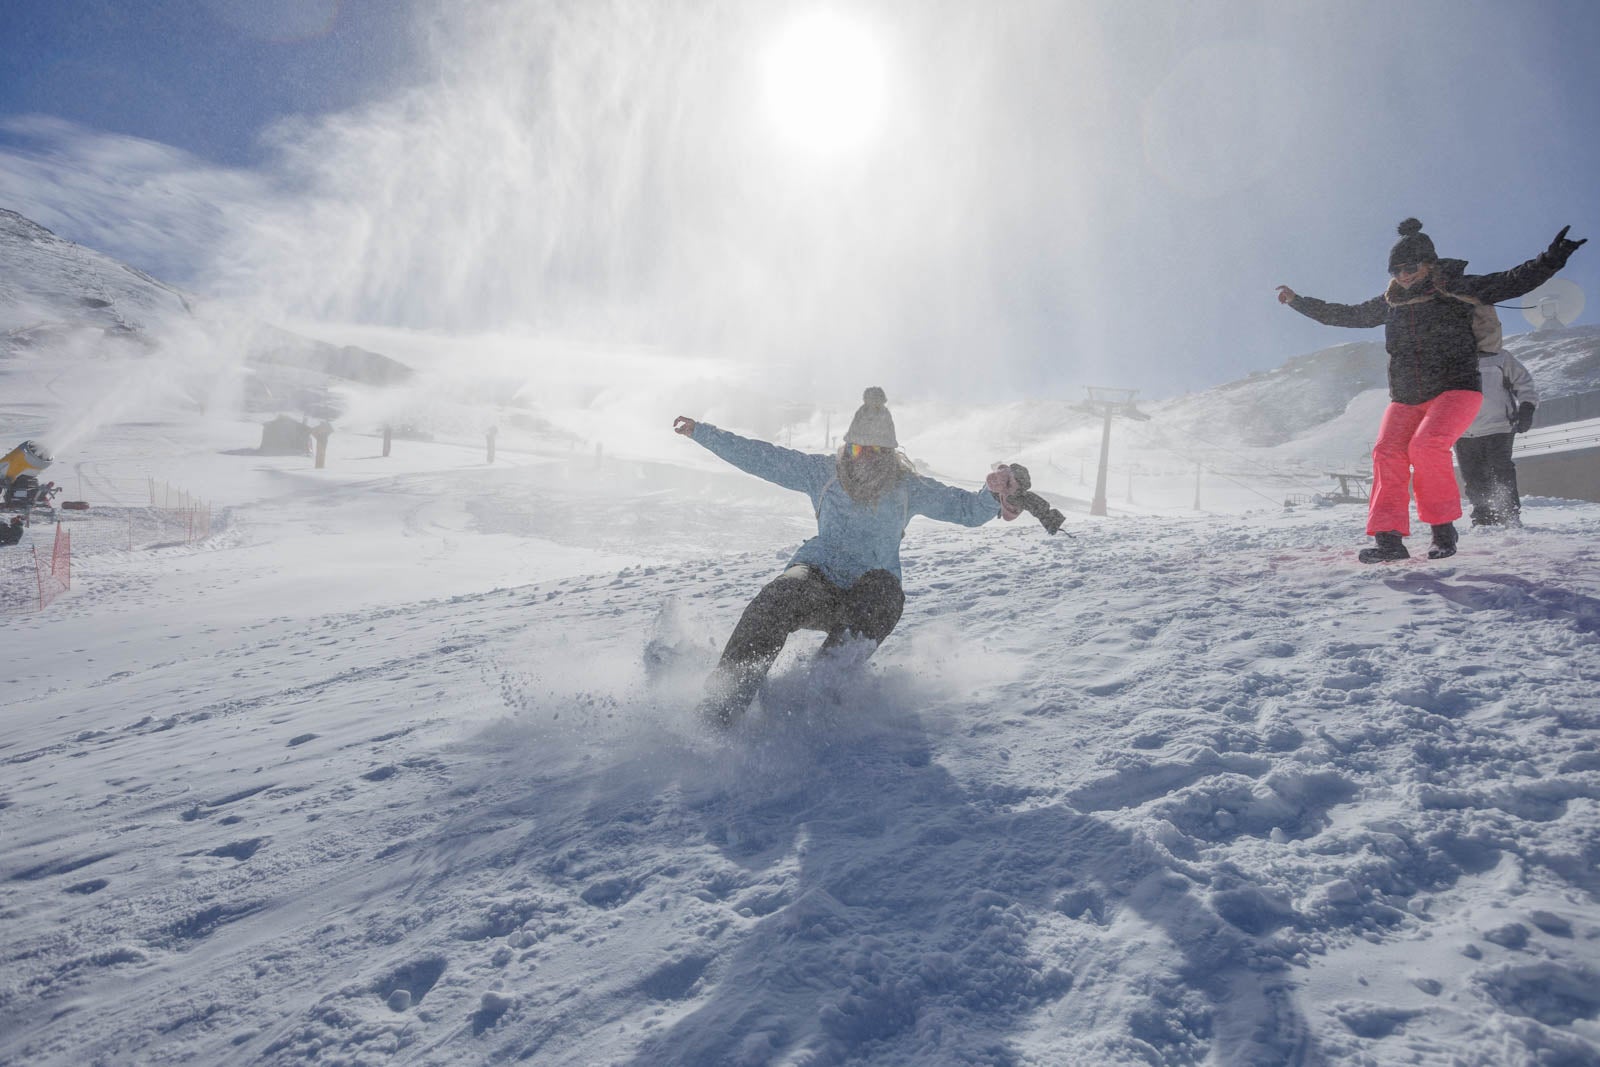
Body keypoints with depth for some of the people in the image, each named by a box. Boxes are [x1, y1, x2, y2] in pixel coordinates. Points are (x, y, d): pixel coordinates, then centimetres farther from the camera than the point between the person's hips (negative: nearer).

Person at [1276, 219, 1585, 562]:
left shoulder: (1457, 289, 0)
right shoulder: (1388, 302, 13)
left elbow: (1512, 282, -7)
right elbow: (1345, 315, 23)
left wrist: (1551, 259, -23)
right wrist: (1298, 301, 25)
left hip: (1455, 390, -4)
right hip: (1405, 399, 5)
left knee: (1426, 445, -28)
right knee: (1388, 454, -18)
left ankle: (1443, 528, -11)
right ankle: (1389, 539, -19)